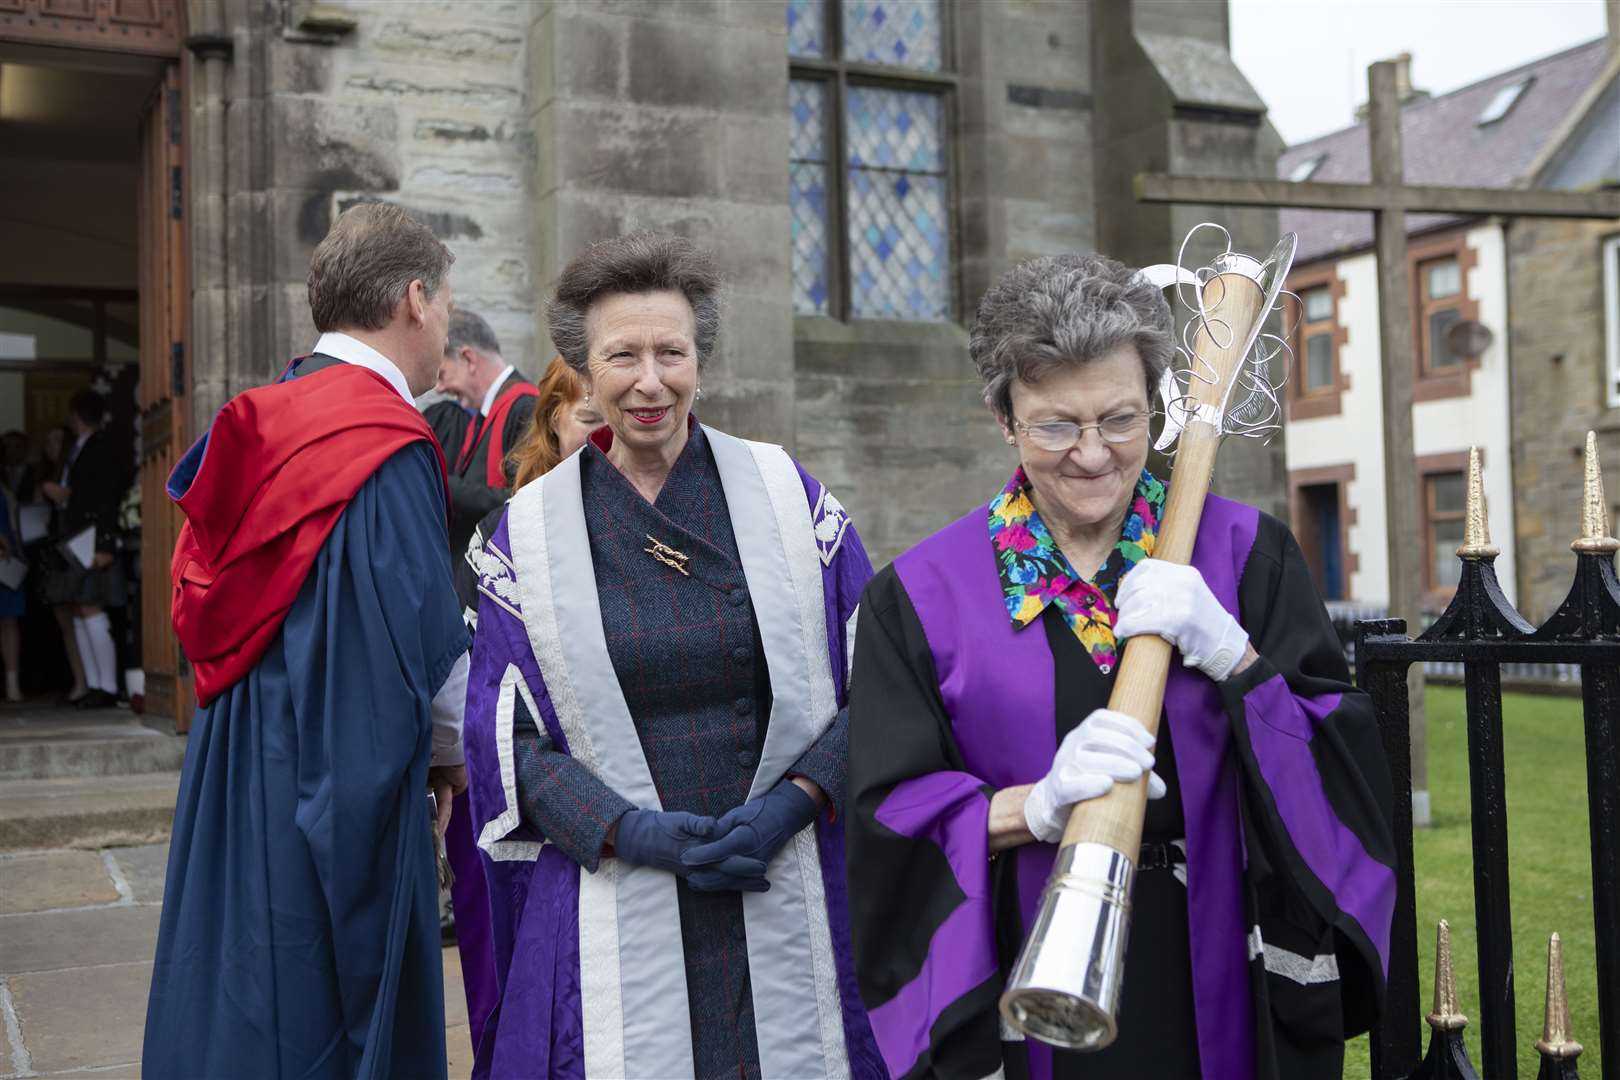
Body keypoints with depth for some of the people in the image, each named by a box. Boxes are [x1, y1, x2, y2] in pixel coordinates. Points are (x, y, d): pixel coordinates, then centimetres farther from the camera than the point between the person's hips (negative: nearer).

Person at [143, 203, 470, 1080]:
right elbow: (424, 637, -20)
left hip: (234, 781, 8)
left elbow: (213, 609, 12)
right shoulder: (388, 447, -18)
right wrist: (452, 749, 0)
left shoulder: (261, 424, 7)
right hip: (340, 800, -8)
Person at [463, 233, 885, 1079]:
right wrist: (632, 831, -13)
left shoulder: (788, 496, 2)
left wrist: (792, 804, -11)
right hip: (613, 916, 0)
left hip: (792, 904, 1)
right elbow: (508, 737, 1)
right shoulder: (529, 531, 2)